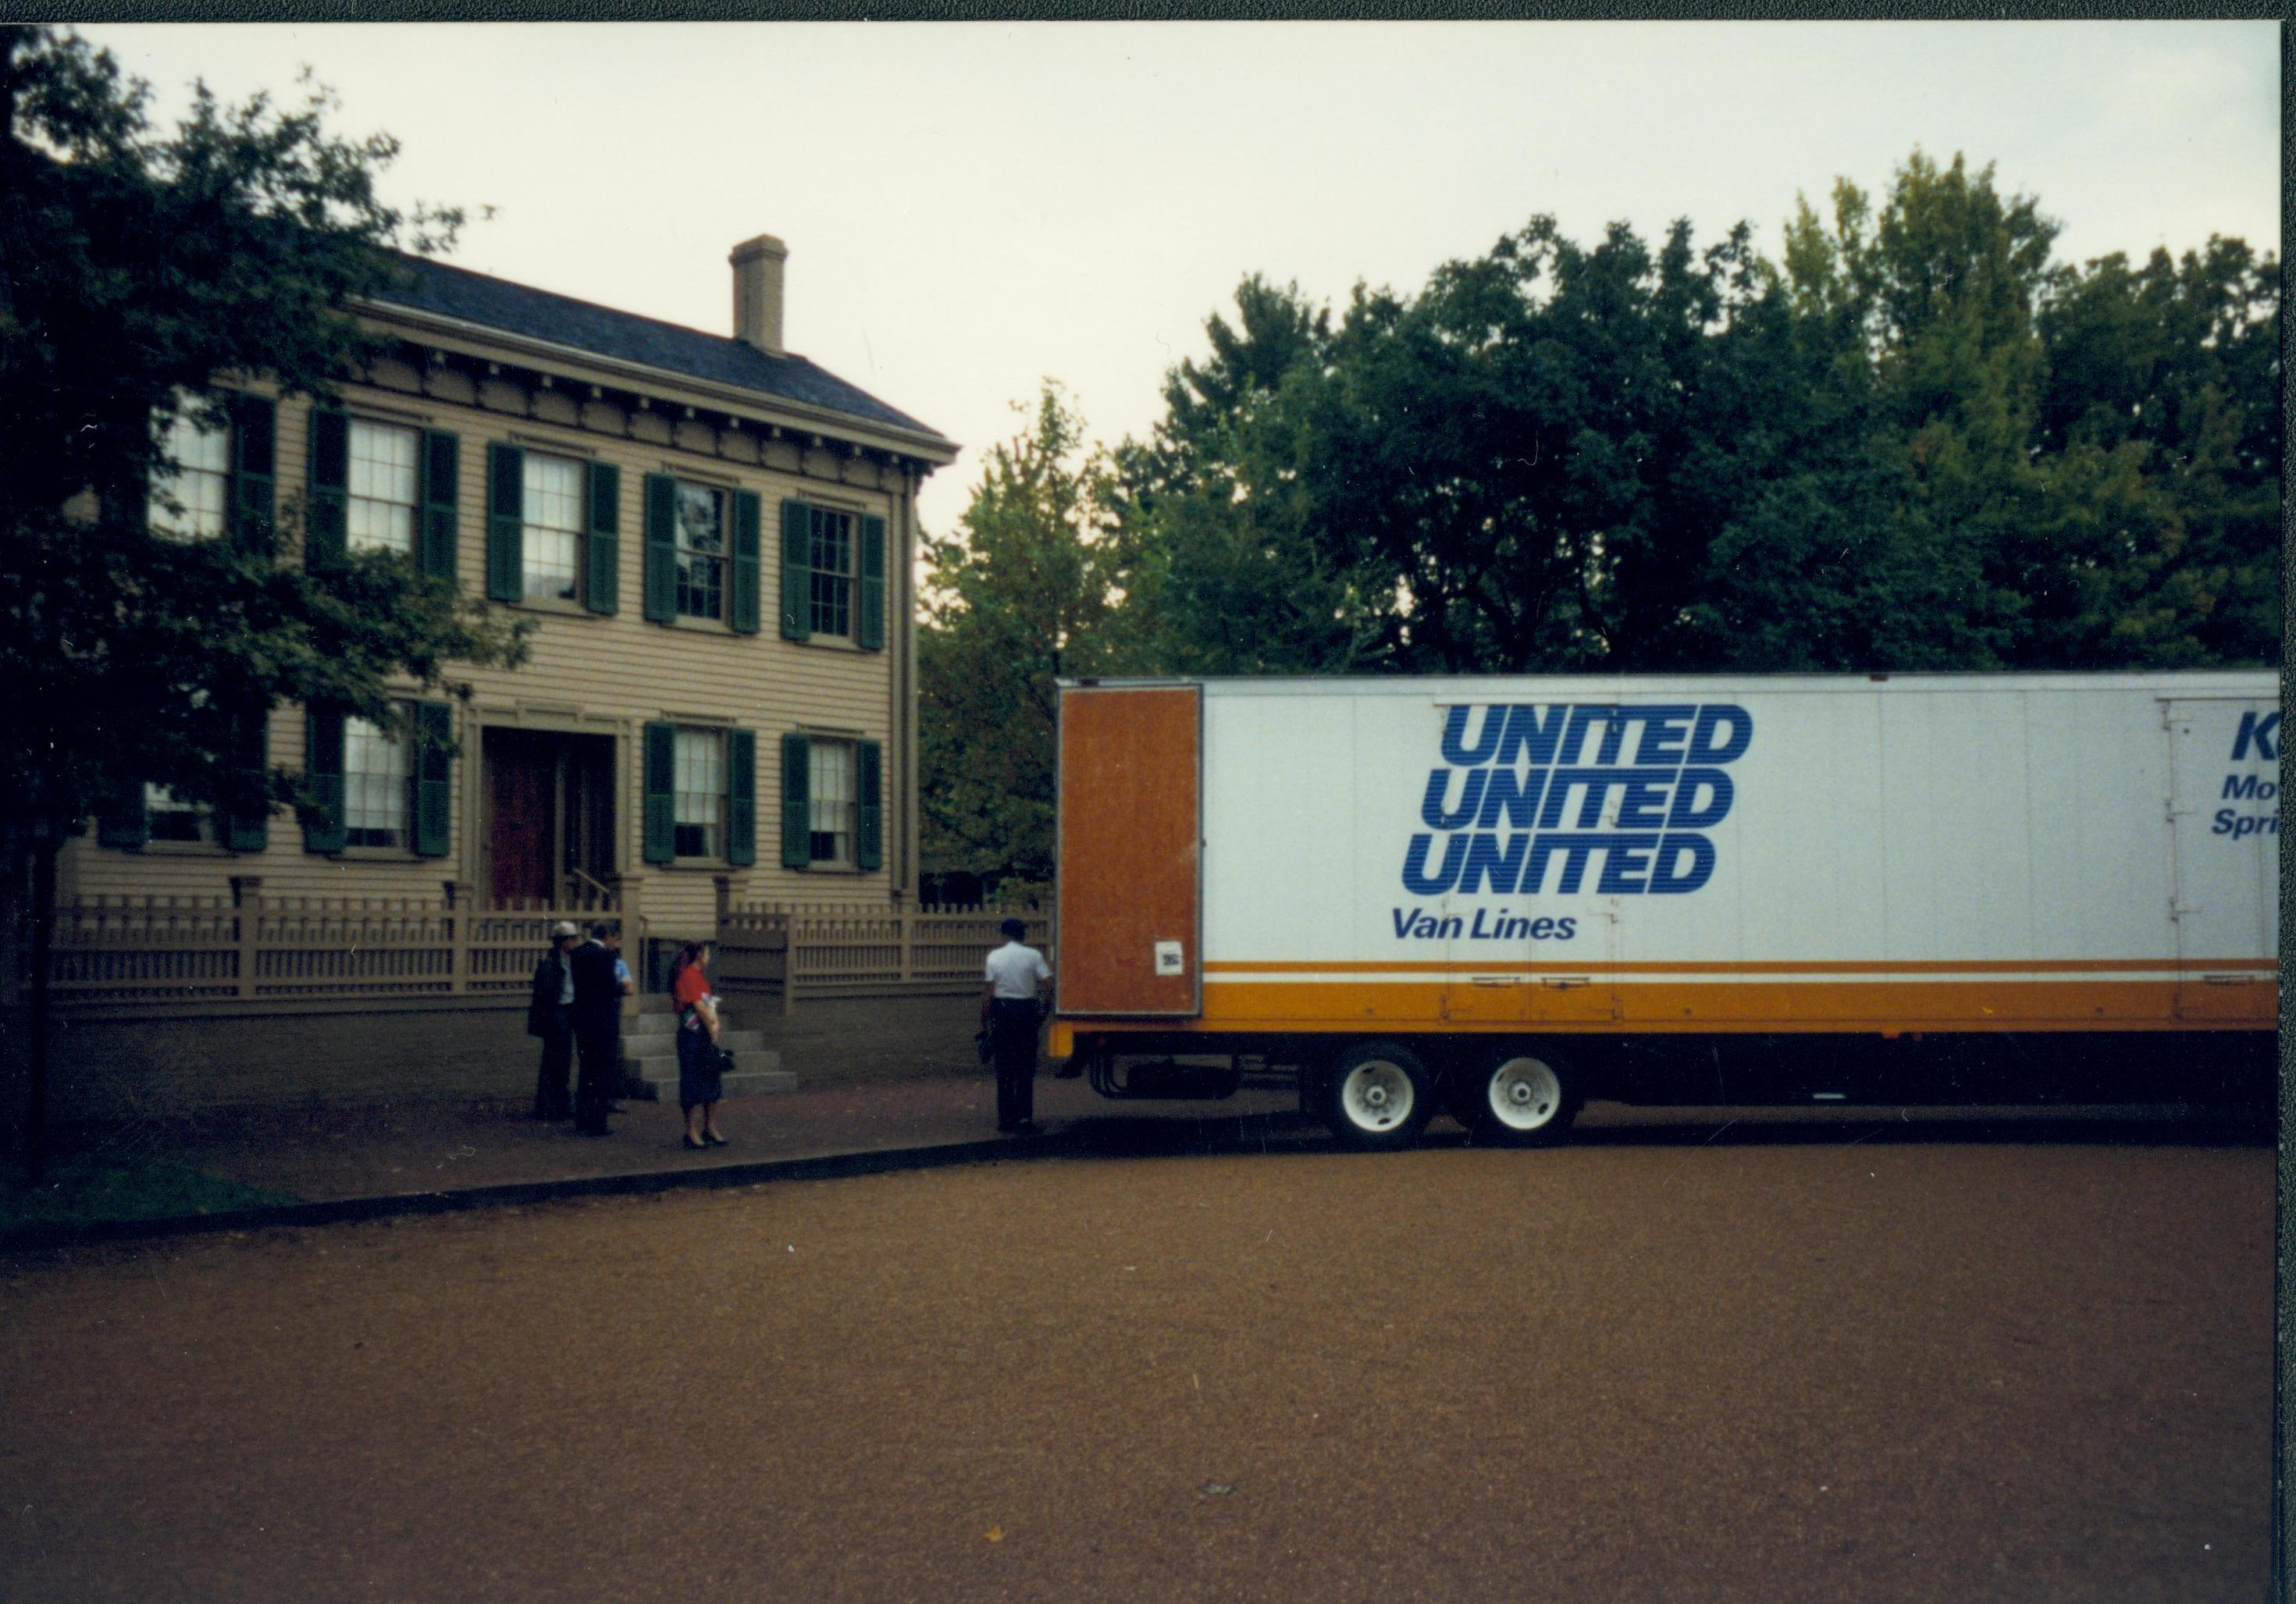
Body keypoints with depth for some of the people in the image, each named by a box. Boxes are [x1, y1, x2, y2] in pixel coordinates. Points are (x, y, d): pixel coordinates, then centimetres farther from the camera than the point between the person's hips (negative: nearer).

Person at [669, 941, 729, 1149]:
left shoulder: (699, 976, 18)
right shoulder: (687, 976, -13)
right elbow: (699, 1007, -17)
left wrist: (714, 1023, -3)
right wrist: (712, 1030, -8)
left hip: (707, 1036, 10)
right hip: (693, 1036, -10)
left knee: (713, 1082, 11)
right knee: (694, 1083, -5)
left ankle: (711, 1128, 18)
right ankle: (692, 1132, -1)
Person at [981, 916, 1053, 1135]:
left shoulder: (994, 957, -1)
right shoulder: (1033, 956, -3)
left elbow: (988, 992, -3)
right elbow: (1049, 983, -10)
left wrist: (984, 1019, 4)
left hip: (1002, 1010, 1)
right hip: (1027, 1009, 0)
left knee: (1004, 1069, 8)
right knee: (1026, 1069, 5)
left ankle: (1006, 1119, 10)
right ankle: (1024, 1117, -5)